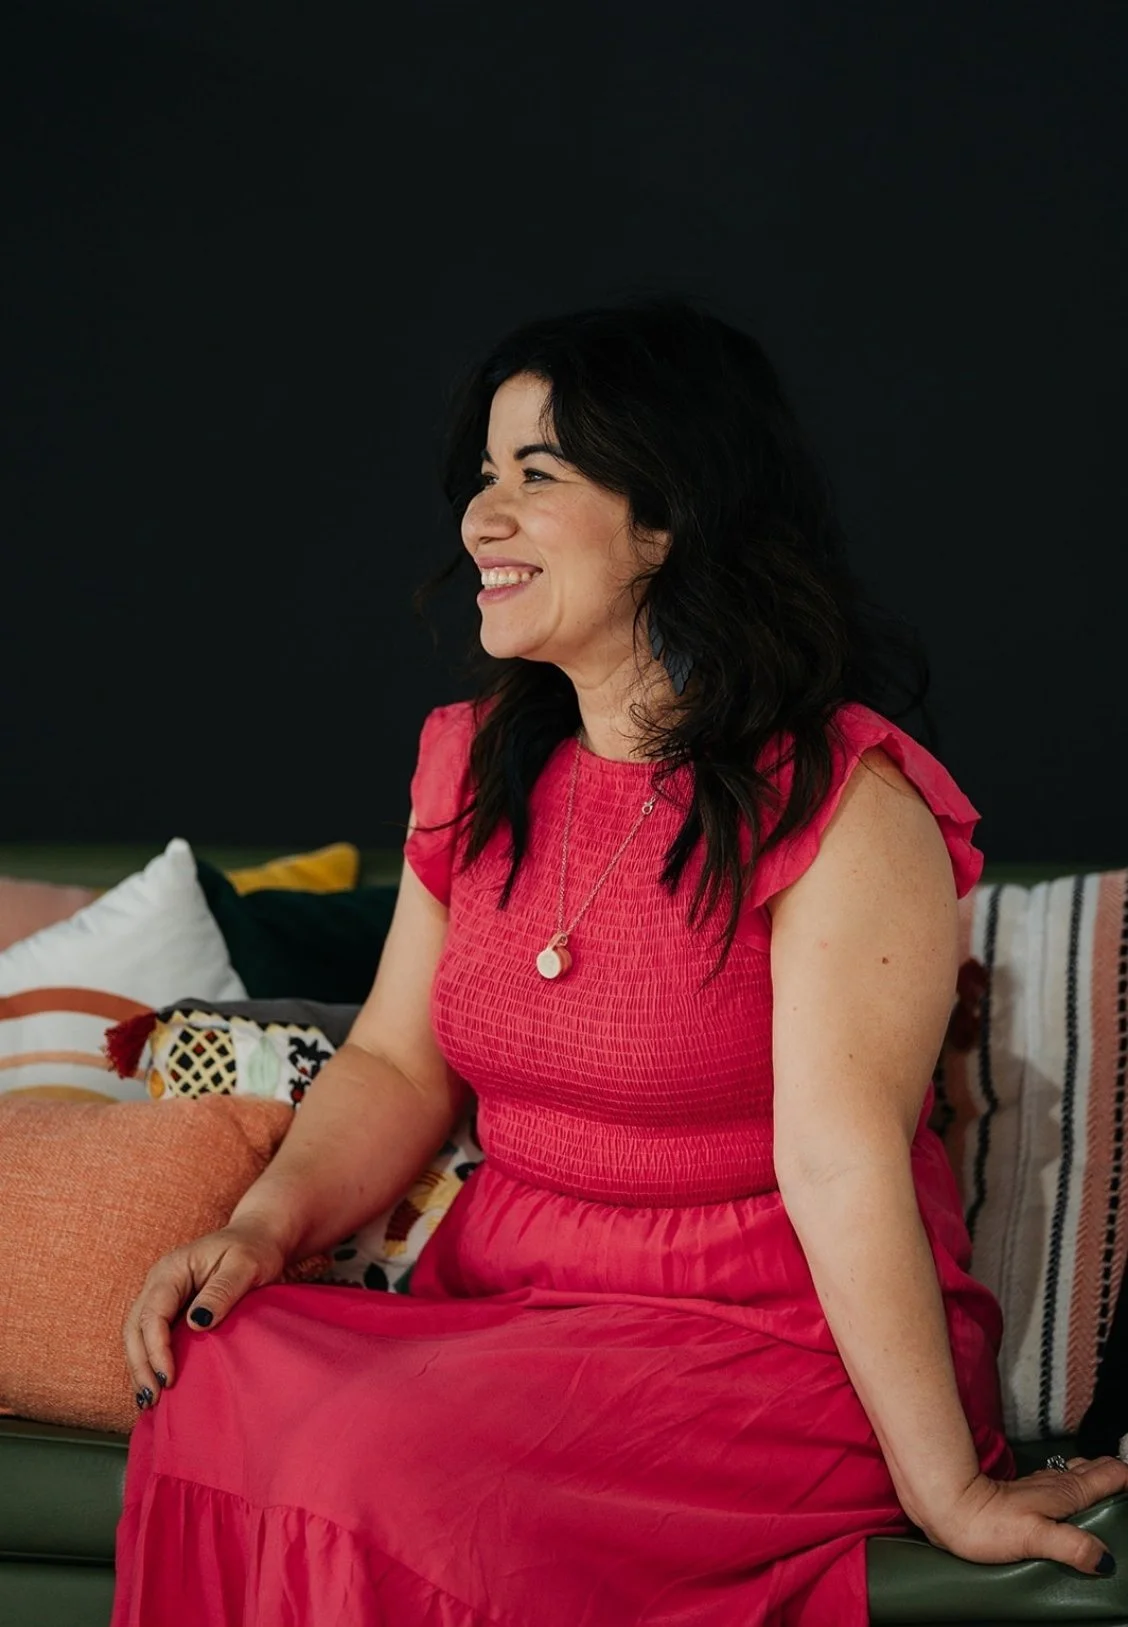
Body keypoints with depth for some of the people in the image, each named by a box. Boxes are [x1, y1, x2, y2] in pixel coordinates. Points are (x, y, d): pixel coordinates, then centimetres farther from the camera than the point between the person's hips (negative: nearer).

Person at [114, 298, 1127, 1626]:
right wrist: (264, 1227, -6)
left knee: (385, 1462, -29)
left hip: (773, 1347, -6)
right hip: (495, 1309, 6)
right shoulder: (475, 765, 10)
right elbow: (398, 1061, 13)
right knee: (214, 1387, -22)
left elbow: (840, 1158, -20)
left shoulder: (841, 801, -14)